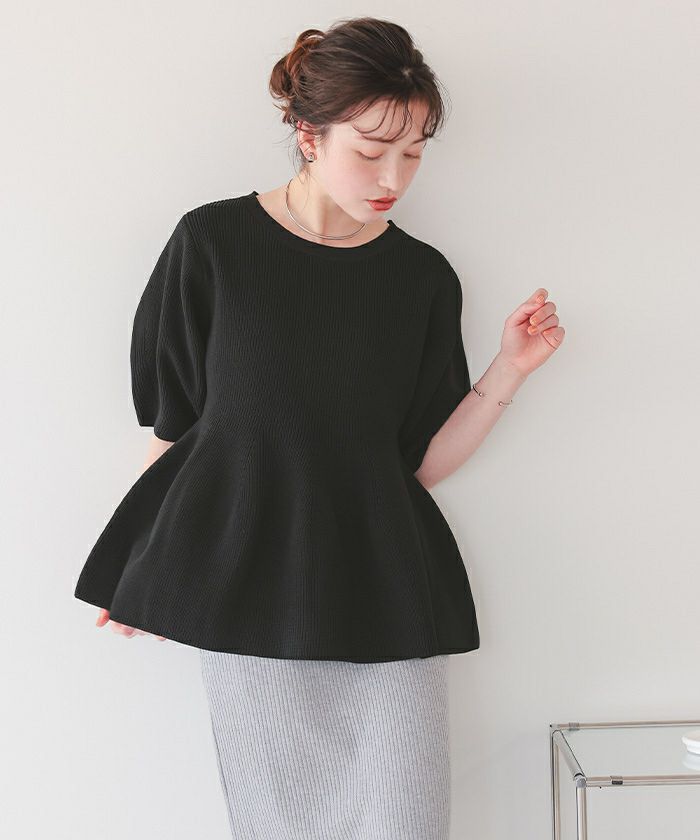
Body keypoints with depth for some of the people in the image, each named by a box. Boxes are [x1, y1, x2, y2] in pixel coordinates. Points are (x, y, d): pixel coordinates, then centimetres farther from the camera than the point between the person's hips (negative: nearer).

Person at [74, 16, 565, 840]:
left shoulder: (424, 277, 2)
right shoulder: (214, 242, -4)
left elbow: (422, 463, 4)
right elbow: (172, 423, 3)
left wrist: (508, 371, -6)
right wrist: (146, 572, 2)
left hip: (386, 598, 2)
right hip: (250, 589, -1)